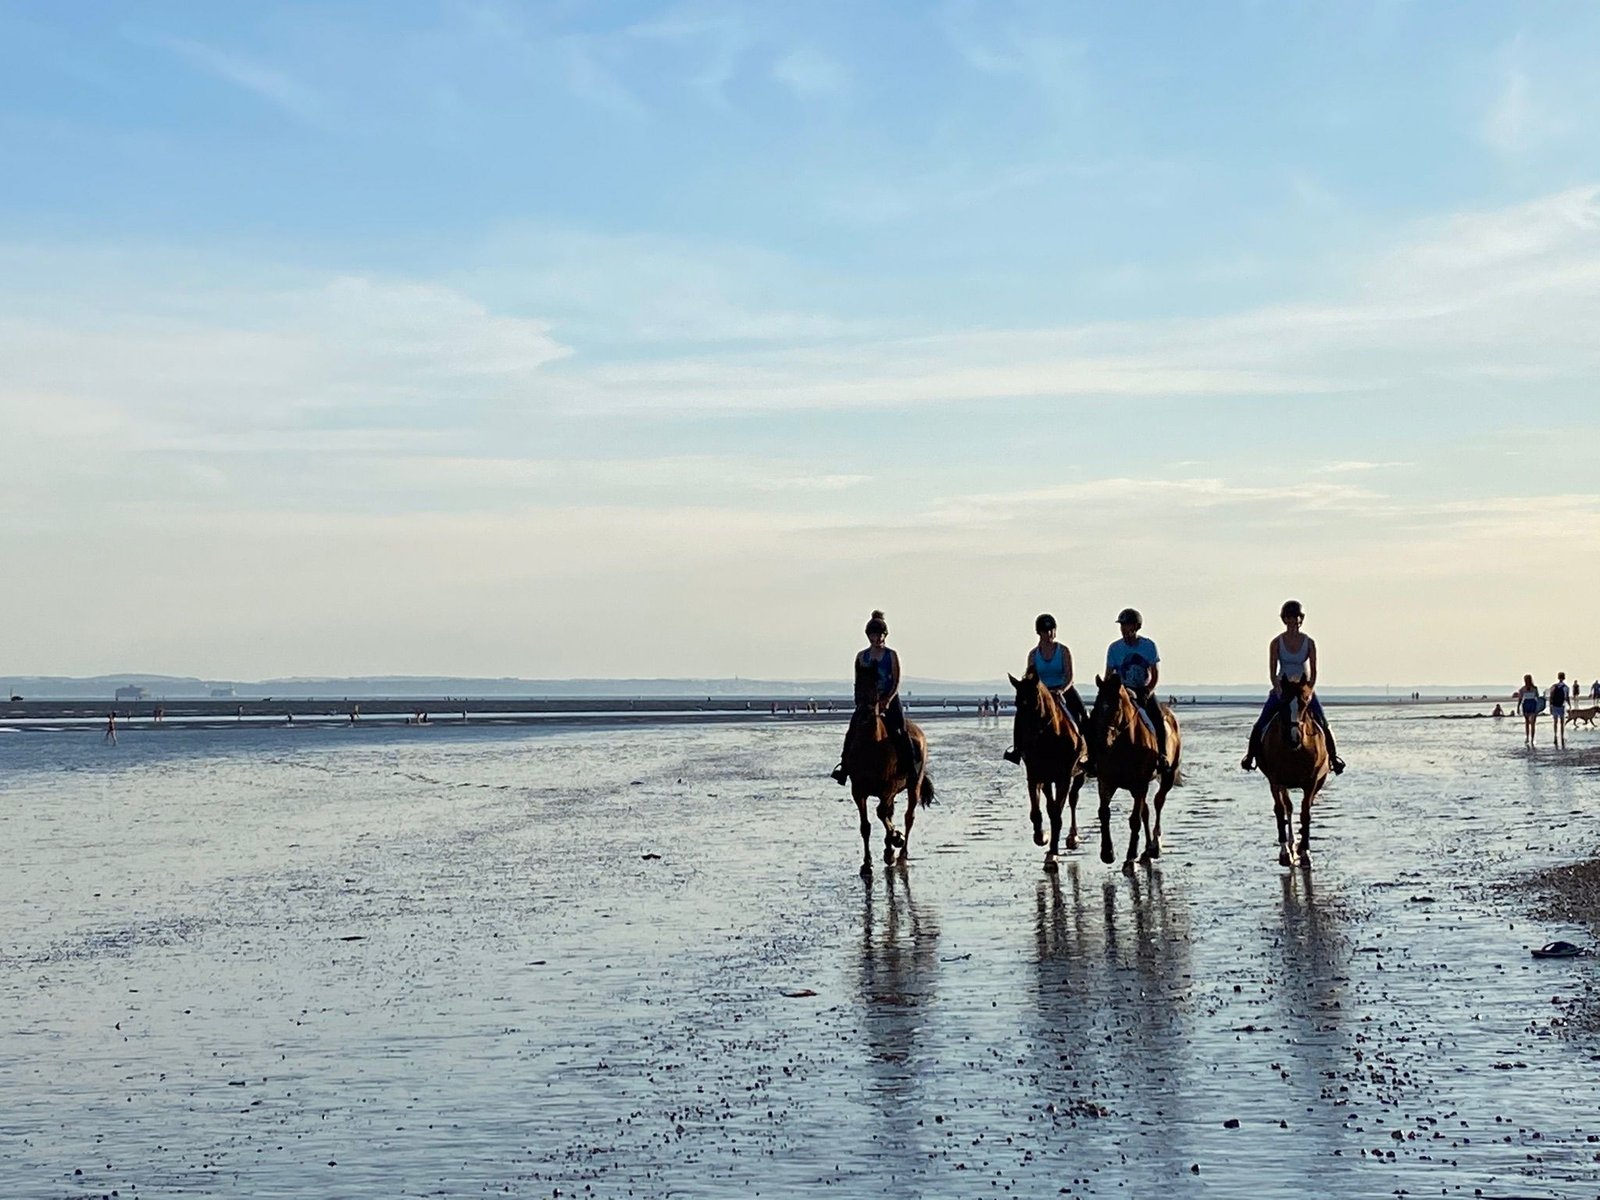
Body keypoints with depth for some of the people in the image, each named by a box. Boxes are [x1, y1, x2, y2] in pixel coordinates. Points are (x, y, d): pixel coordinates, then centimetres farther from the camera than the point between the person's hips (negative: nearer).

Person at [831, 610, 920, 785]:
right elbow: (858, 683, 8)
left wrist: (887, 700, -18)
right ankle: (844, 765, -8)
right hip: (867, 701, 3)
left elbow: (896, 683, -4)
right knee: (852, 731, -13)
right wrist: (860, 702, -6)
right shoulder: (862, 657, 8)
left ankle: (912, 769, -13)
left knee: (901, 733, -16)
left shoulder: (892, 656, 0)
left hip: (889, 700, -2)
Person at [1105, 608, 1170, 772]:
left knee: (1160, 718, -22)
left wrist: (1147, 693, -14)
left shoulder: (1149, 646, -1)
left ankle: (1162, 756, -15)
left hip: (1145, 691, 0)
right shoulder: (1114, 648, -1)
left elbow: (1155, 675, 1)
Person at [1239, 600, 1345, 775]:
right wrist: (1279, 691, -23)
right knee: (1260, 724, -10)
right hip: (1282, 687, 0)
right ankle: (1251, 755, 6)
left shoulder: (1309, 642, -5)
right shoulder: (1276, 643, -7)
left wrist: (1309, 691, -21)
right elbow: (1272, 672, -9)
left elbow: (1313, 671, -7)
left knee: (1323, 724, -11)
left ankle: (1334, 756, 3)